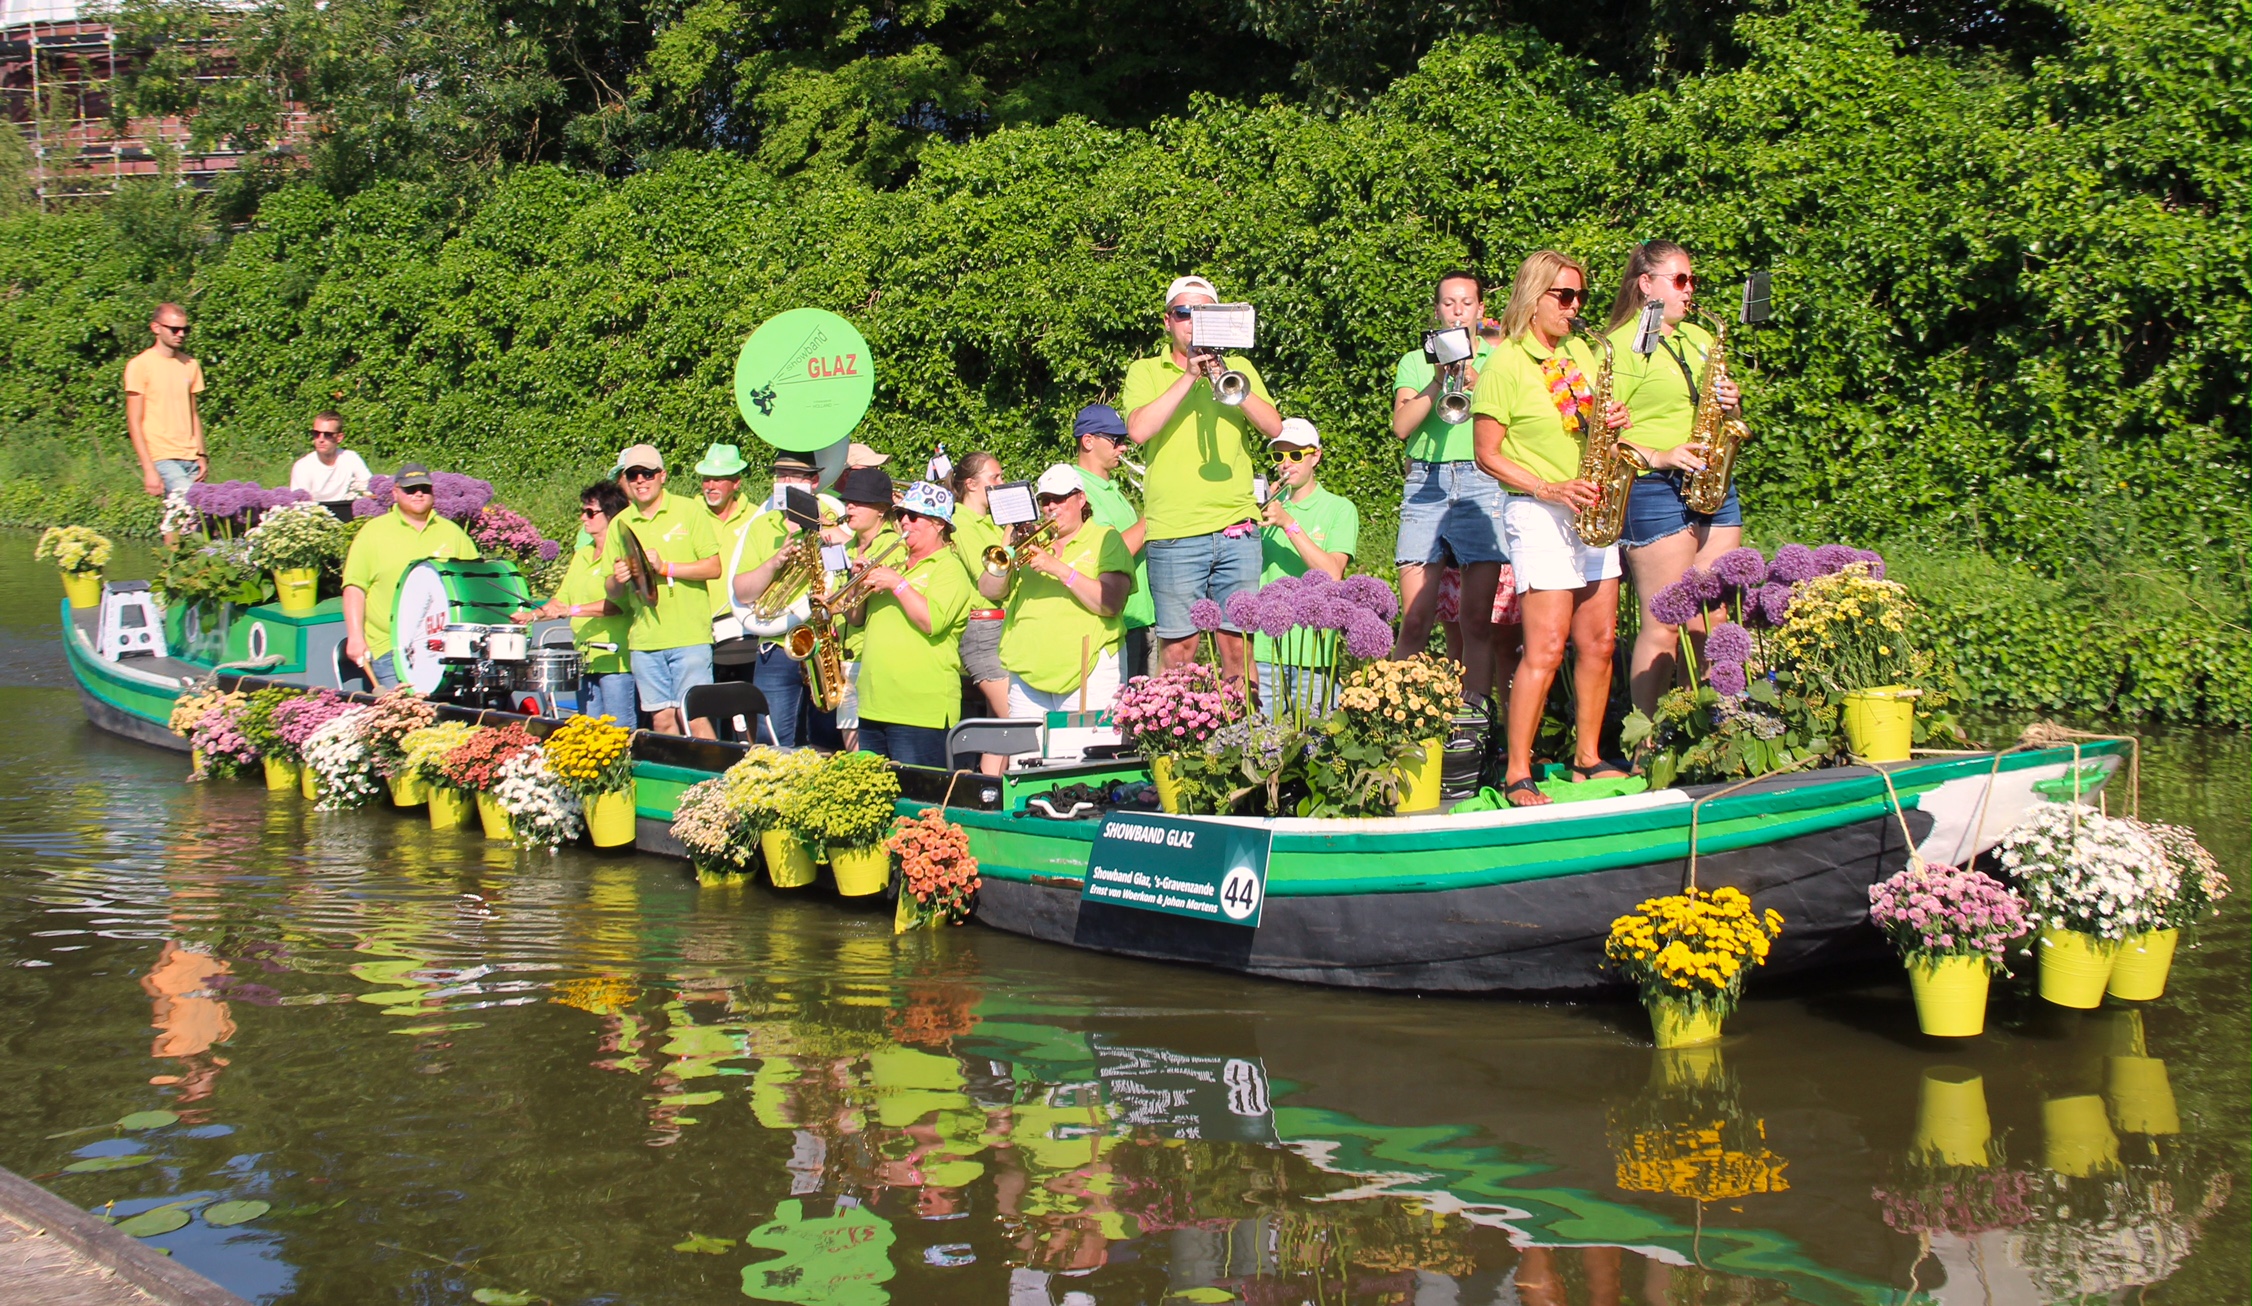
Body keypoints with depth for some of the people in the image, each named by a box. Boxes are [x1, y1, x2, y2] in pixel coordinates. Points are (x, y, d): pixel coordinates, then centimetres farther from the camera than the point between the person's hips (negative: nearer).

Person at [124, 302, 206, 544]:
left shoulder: (191, 365, 14)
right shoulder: (139, 365, -3)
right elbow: (134, 423, -5)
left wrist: (202, 455, 8)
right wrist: (149, 469, -11)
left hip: (190, 458, 6)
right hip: (162, 458, -6)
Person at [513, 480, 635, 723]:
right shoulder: (582, 555, 19)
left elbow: (617, 604, -20)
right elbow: (563, 598, 23)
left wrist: (572, 610, -22)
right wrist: (534, 615, 7)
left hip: (615, 658, -9)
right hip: (586, 659, 9)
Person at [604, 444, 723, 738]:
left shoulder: (689, 512, 1)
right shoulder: (620, 525, 11)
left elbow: (713, 568, -5)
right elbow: (613, 593, 14)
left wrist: (665, 567, -15)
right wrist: (617, 581, -9)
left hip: (689, 636, -4)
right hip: (643, 639, 4)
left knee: (694, 718, -9)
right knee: (662, 719, 4)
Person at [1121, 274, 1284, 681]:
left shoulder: (1238, 367, 15)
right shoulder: (1145, 371, 9)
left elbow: (1274, 428, 1)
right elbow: (1138, 430, -10)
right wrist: (1189, 377, -12)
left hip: (1236, 528, 2)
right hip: (1173, 532, -2)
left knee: (1236, 643, 2)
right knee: (1179, 647, -2)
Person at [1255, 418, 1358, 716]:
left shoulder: (1340, 509, 3)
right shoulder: (1270, 506, 13)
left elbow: (1332, 574, -11)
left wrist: (1289, 524, -16)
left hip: (1311, 649, -2)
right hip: (1264, 647, 2)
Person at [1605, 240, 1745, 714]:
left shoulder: (1700, 339, 18)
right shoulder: (1622, 346, -4)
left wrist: (1730, 404, 4)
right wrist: (1663, 457, -20)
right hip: (1655, 491, -7)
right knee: (1663, 626, -7)